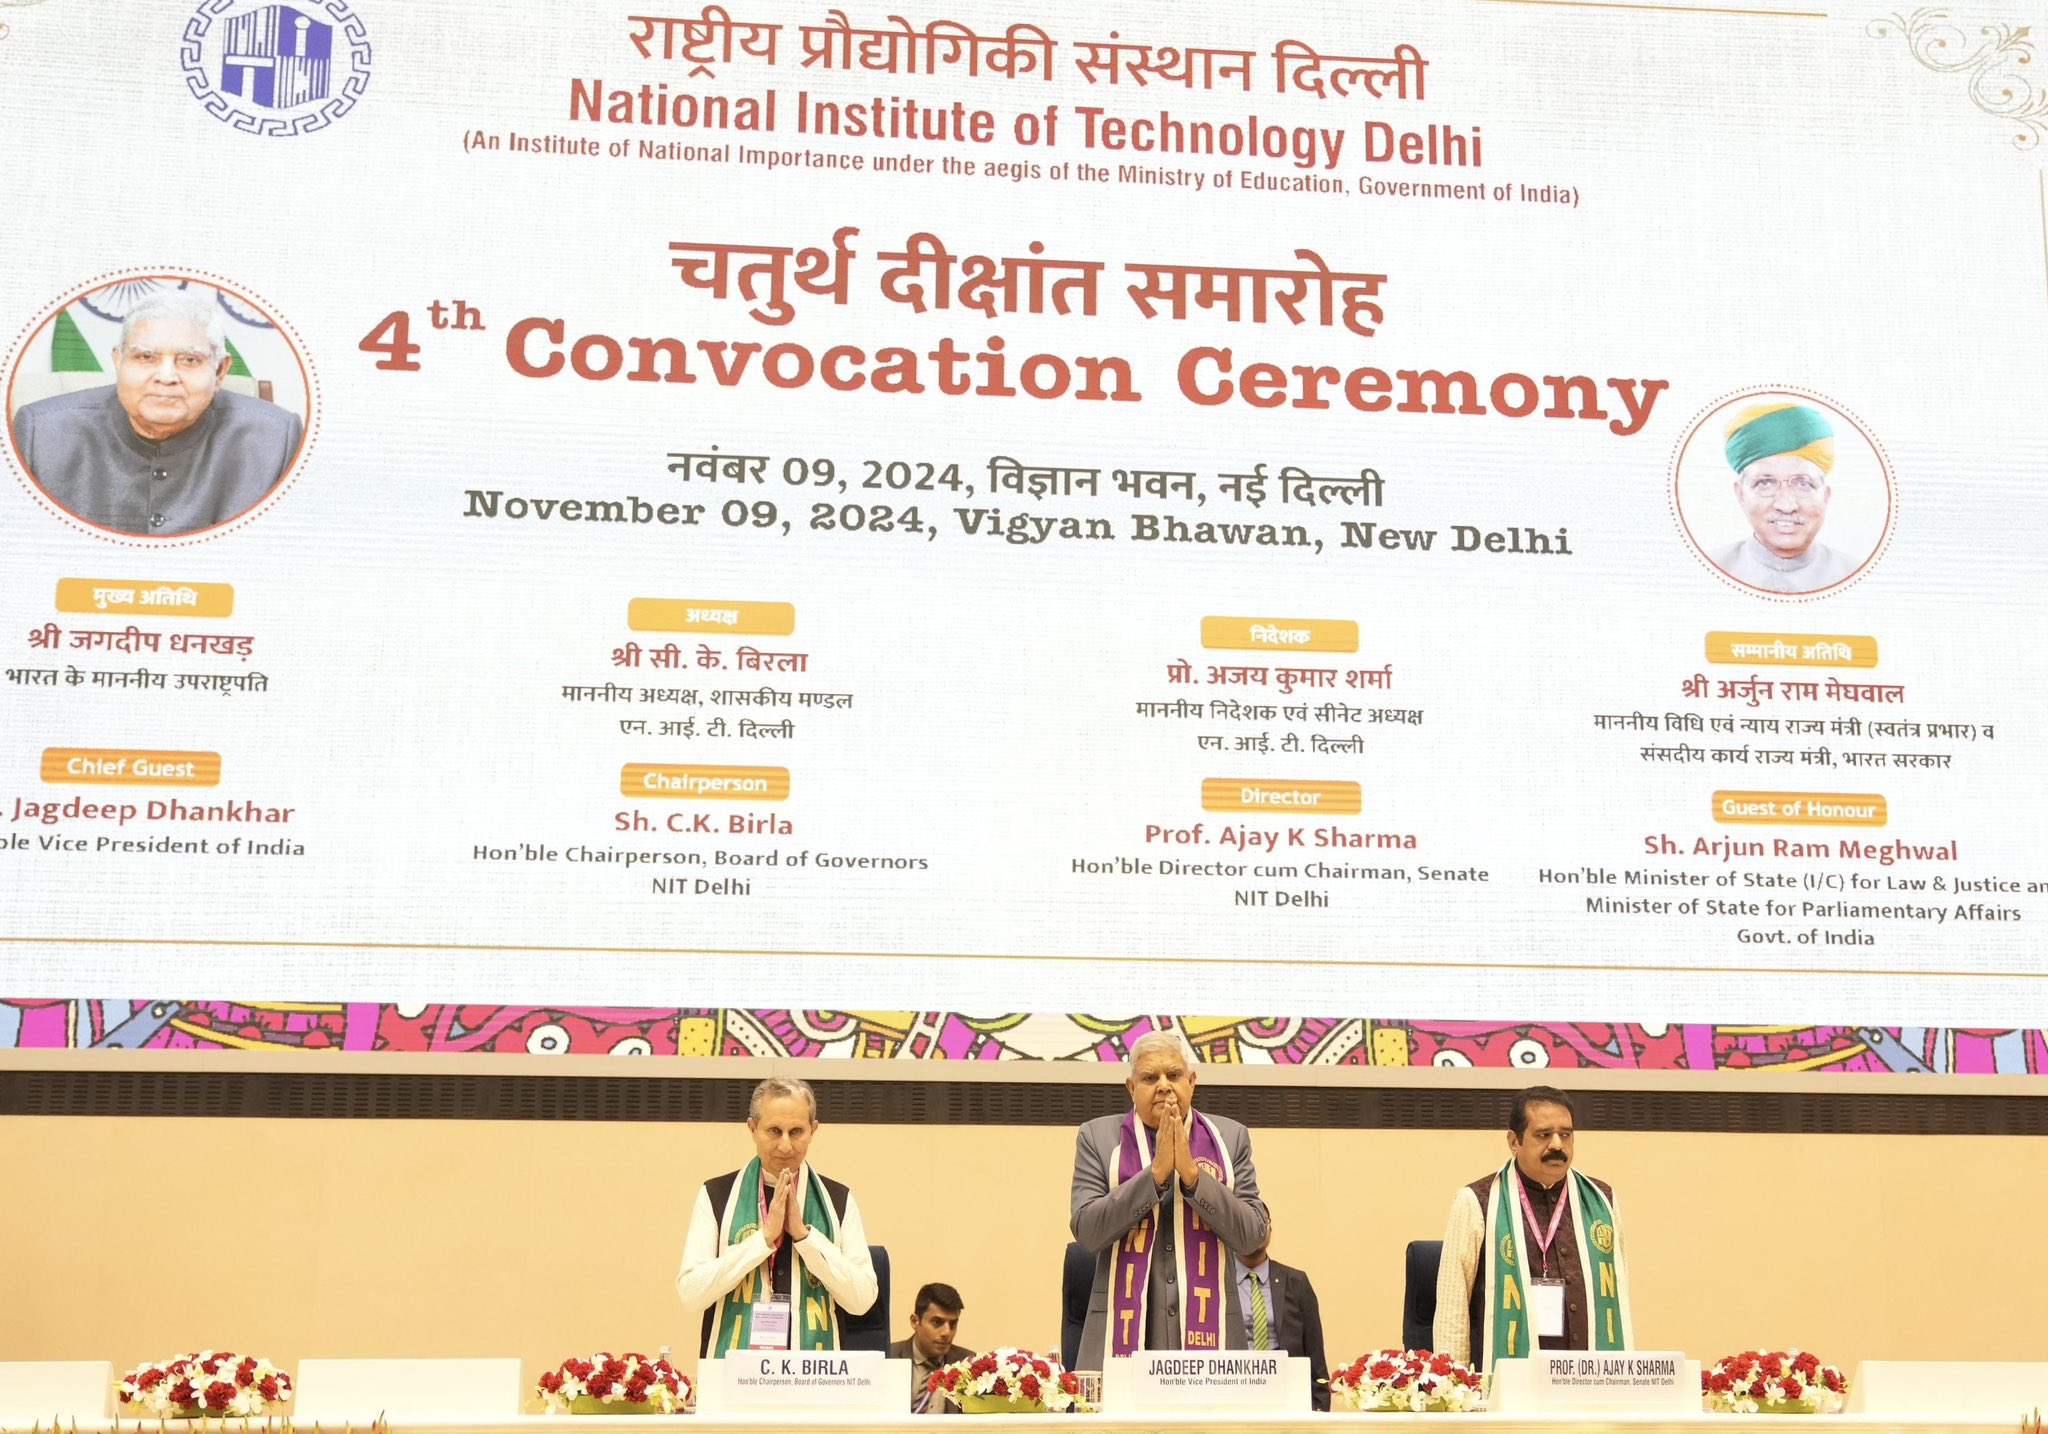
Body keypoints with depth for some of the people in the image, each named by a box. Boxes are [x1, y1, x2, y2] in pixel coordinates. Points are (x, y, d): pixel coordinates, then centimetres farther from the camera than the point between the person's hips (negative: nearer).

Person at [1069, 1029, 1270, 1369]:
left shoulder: (1231, 1137, 10)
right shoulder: (1098, 1137, 7)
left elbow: (1253, 1236, 1)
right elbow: (1086, 1232, -5)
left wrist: (1192, 1175, -9)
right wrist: (1155, 1173, -11)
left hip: (1209, 1331, 1)